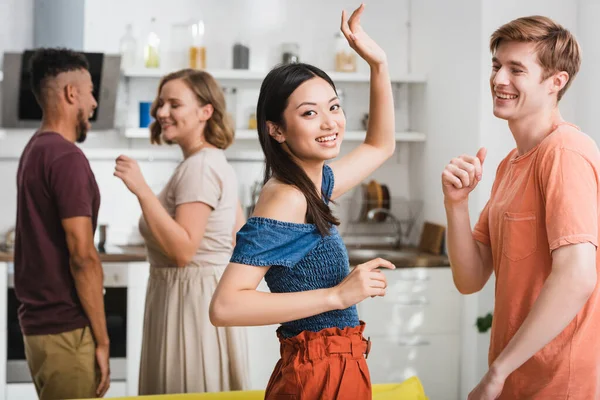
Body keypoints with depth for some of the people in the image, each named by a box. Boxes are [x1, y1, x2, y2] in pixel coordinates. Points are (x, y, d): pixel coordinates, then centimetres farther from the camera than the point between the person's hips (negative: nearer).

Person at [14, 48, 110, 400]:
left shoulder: (34, 150, 12)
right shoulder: (67, 157, -17)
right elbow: (82, 256, -21)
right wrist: (102, 339, -15)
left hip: (39, 321, 9)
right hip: (66, 329, -9)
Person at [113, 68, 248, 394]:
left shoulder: (199, 167, -17)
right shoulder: (215, 162, 14)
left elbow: (183, 249, -26)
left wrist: (142, 191, -28)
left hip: (194, 301, -10)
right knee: (202, 395, 14)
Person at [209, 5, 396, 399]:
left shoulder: (313, 185, 5)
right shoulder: (286, 198, -20)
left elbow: (380, 146, 24)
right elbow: (225, 306, -28)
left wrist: (378, 63, 12)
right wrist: (337, 295, -27)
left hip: (336, 366, 9)